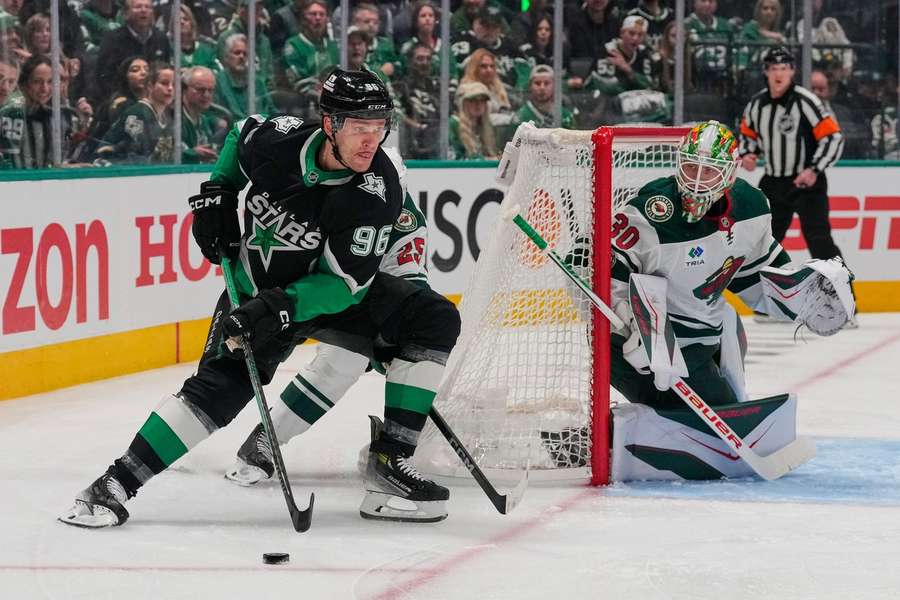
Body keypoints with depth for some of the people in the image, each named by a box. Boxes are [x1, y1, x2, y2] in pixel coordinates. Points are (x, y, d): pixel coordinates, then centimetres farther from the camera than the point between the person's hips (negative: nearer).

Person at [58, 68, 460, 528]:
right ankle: (115, 485, -15)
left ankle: (390, 461, -16)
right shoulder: (275, 138, -22)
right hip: (257, 285, -1)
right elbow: (239, 135, 7)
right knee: (222, 385, -20)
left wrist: (281, 308, -37)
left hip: (327, 291, 1)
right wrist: (216, 192, -3)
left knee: (434, 319, -18)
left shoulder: (379, 190, -27)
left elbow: (346, 283, -26)